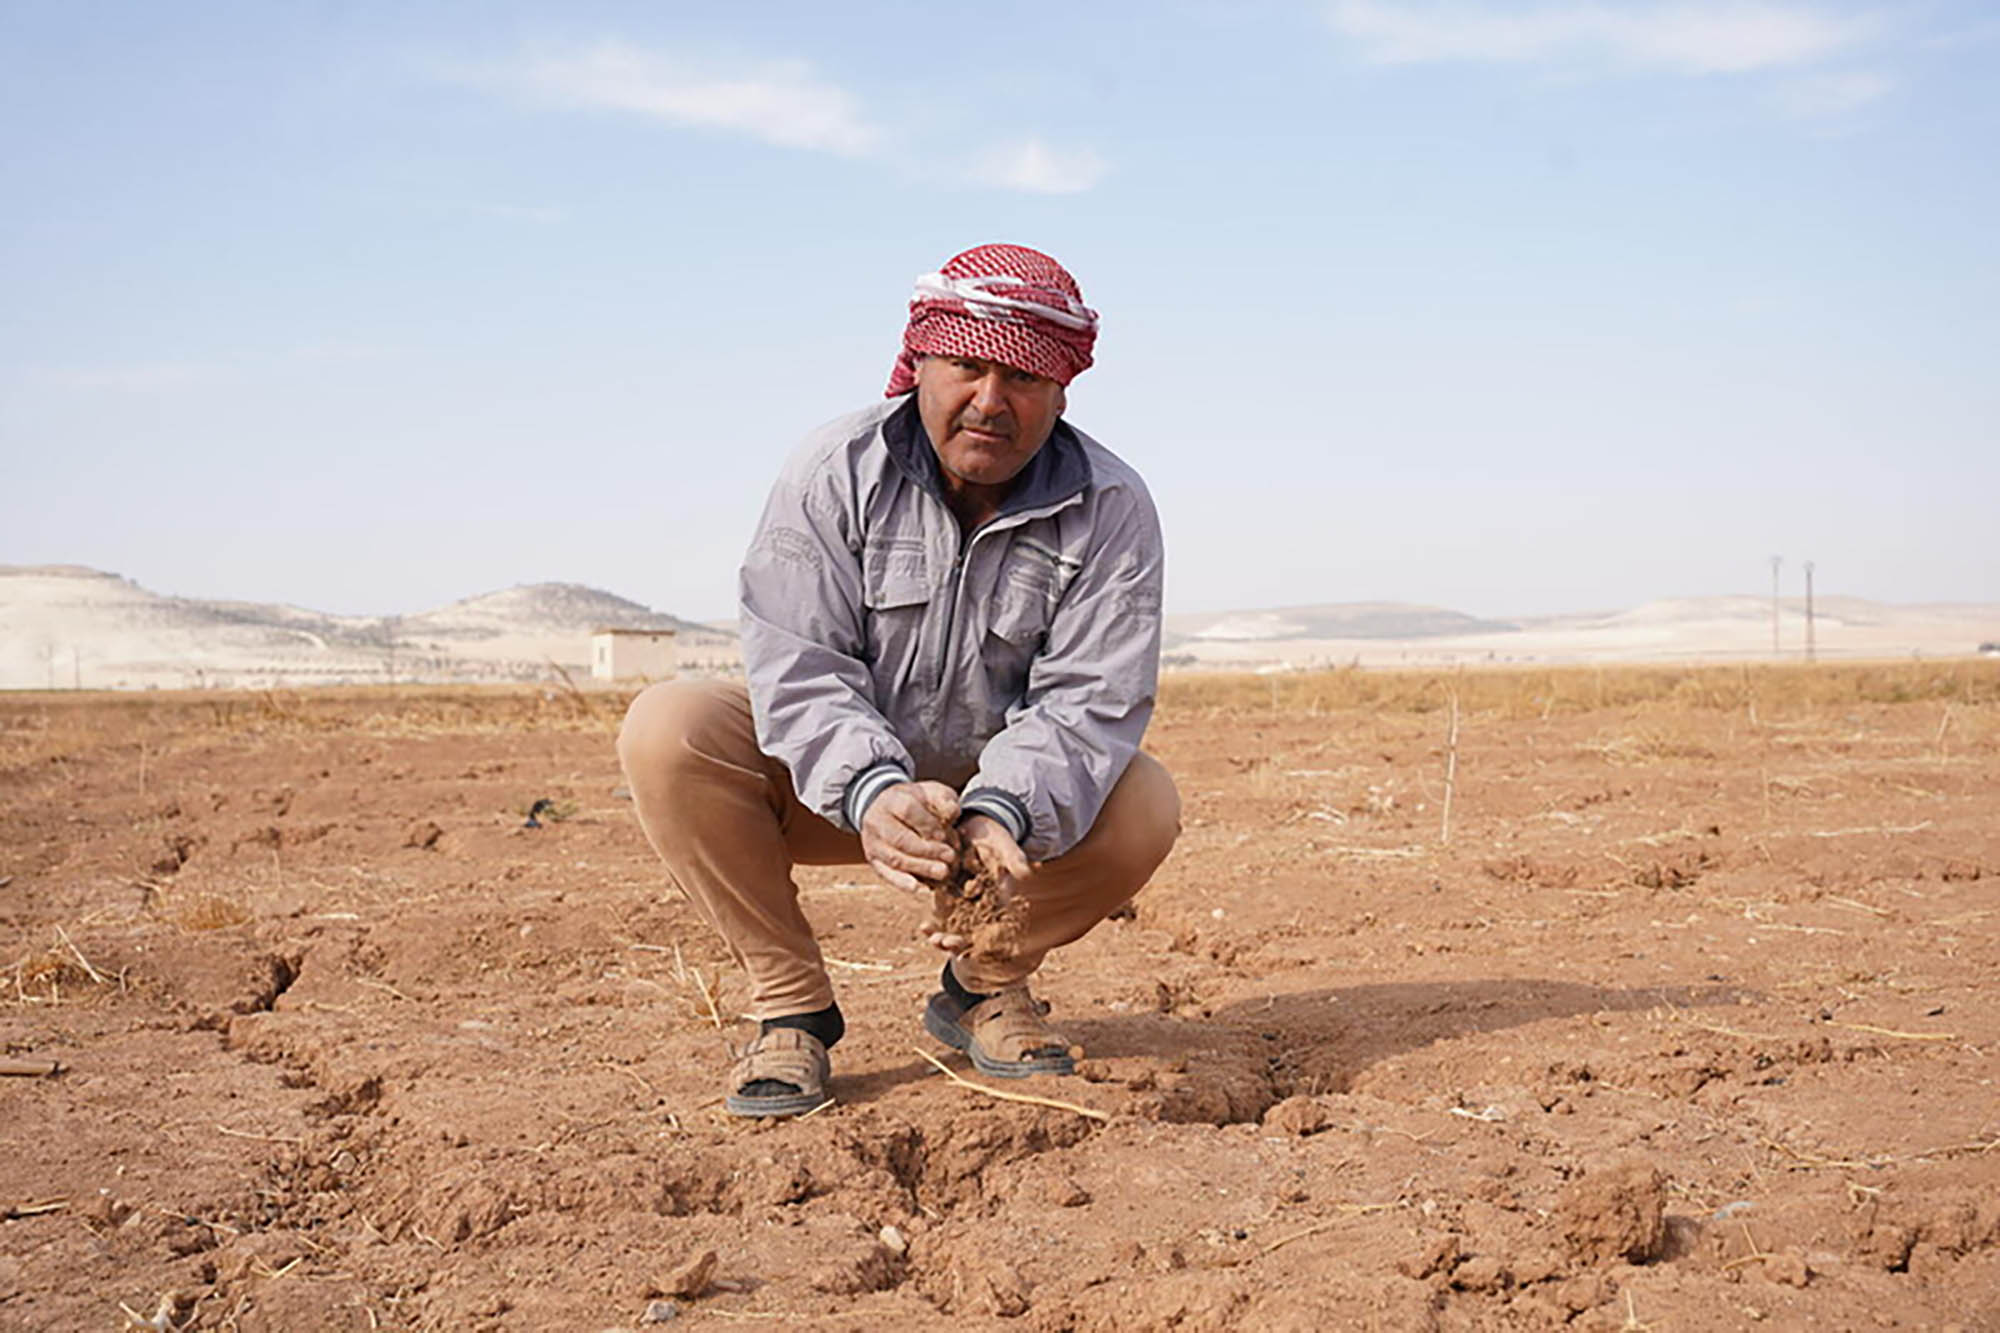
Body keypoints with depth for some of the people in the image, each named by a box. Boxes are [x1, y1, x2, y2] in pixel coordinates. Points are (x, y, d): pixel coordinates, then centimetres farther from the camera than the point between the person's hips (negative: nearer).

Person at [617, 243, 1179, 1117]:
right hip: (834, 781, -1)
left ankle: (985, 982, 2)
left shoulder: (1111, 511, -12)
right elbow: (801, 671, -22)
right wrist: (873, 793, -42)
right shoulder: (832, 474, -14)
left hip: (1012, 789, 1)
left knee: (1143, 806, -27)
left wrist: (1000, 814, -40)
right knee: (666, 731, -26)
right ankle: (789, 1000, -10)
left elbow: (1088, 702, -20)